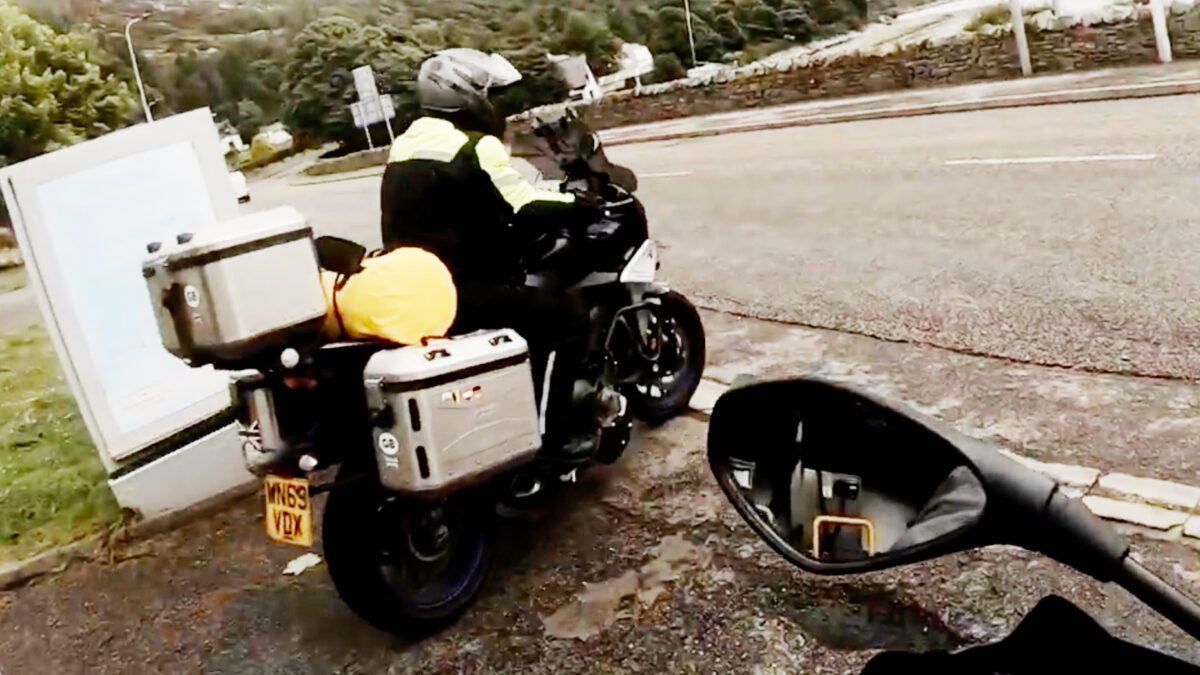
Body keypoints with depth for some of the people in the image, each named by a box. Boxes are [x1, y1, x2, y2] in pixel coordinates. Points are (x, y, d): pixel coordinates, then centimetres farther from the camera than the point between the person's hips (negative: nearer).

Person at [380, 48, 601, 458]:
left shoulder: (405, 145, 15)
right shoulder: (475, 146, -12)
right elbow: (526, 209, -17)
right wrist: (582, 204, 0)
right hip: (456, 291, -10)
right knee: (567, 316, -3)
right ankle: (553, 430, -1)